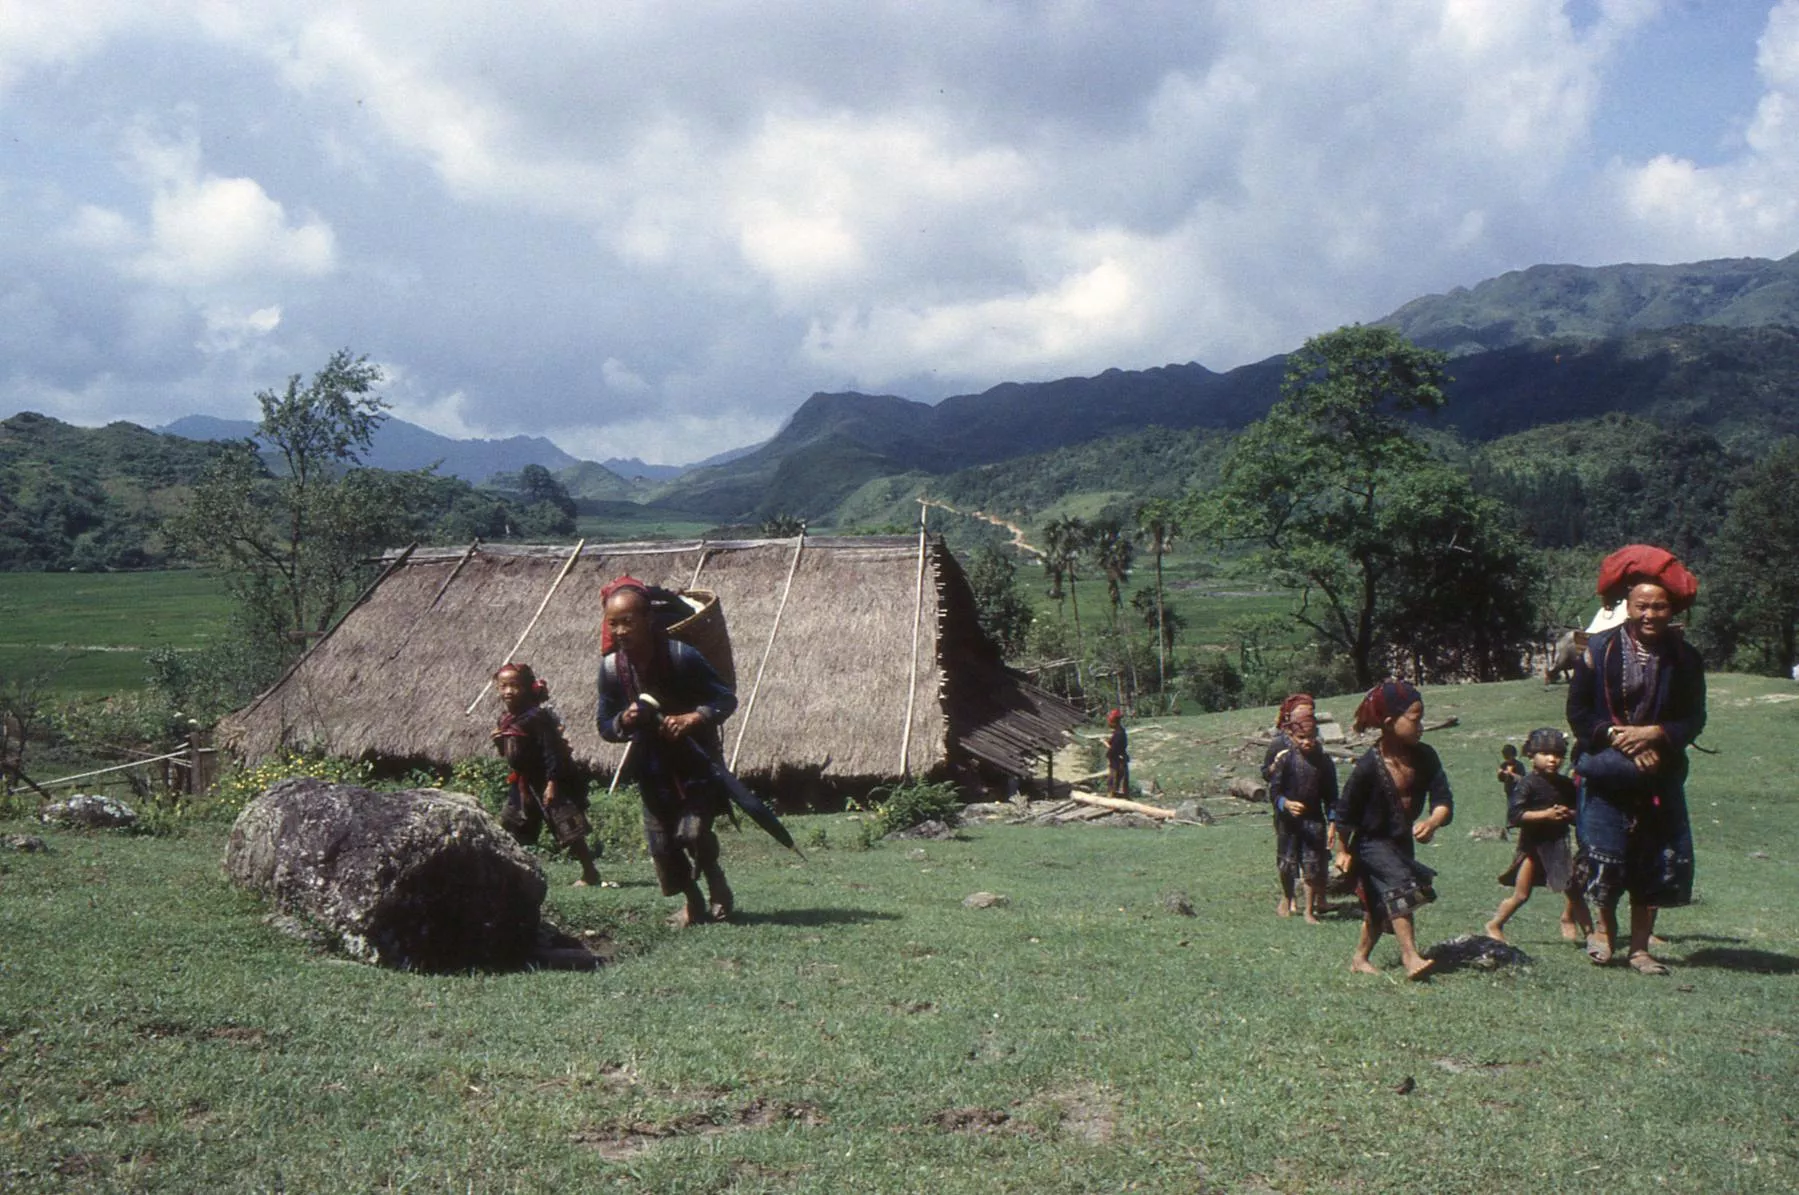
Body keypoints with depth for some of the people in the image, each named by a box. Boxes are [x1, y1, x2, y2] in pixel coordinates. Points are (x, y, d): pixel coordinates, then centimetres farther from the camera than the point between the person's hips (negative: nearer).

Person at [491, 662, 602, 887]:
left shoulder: (537, 717, -18)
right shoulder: (506, 719, 7)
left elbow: (551, 751, -21)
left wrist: (552, 782, -25)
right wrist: (499, 742, -5)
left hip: (547, 782, -9)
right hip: (523, 784, 9)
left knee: (568, 828, -9)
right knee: (509, 827, 12)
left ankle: (590, 873, -2)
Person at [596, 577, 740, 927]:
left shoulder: (681, 656, -20)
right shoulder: (611, 667, -9)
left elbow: (727, 699, -13)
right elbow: (605, 726, 1)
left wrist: (694, 718, -30)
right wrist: (624, 721, -22)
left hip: (696, 761, -4)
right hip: (652, 768, 4)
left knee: (693, 831, -15)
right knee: (662, 843, 3)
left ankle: (718, 886, 15)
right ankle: (692, 900, 28)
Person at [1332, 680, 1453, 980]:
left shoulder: (1425, 758, -9)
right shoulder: (1369, 766, -23)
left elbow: (1443, 800, -12)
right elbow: (1345, 811, -12)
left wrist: (1433, 821, -34)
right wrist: (1343, 850, -5)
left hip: (1403, 841, 6)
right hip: (1371, 843, -6)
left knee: (1381, 906, 14)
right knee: (1401, 886, -26)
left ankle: (1360, 958, 31)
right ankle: (1410, 957, -28)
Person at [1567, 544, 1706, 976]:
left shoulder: (1685, 660, 2)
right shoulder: (1599, 650, -3)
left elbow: (1693, 721, 3)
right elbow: (1578, 712, -1)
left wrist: (1655, 734, -15)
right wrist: (1616, 735, -15)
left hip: (1660, 774, 2)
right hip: (1607, 771, -2)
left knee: (1655, 860, 3)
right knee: (1605, 858, -5)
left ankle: (1639, 946, 17)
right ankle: (1606, 927, 22)